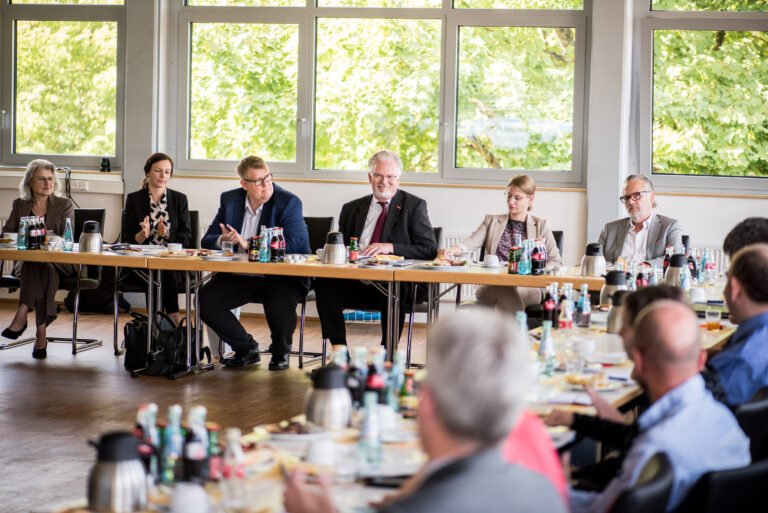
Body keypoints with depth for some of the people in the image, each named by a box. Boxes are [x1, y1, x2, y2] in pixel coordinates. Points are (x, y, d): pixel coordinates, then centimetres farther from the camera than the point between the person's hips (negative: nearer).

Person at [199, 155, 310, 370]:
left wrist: (248, 244, -23)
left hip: (280, 277, -5)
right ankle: (247, 349, 6)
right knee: (205, 301, -17)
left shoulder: (289, 202, -7)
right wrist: (223, 240, -15)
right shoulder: (230, 200, 8)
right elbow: (207, 241, 11)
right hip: (239, 277, 5)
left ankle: (280, 353, 1)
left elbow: (292, 244, -20)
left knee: (280, 305, -35)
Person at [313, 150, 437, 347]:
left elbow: (429, 249, -1)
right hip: (356, 282, 4)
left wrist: (391, 247, -16)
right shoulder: (352, 209, 21)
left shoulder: (414, 206, 8)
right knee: (324, 283, -26)